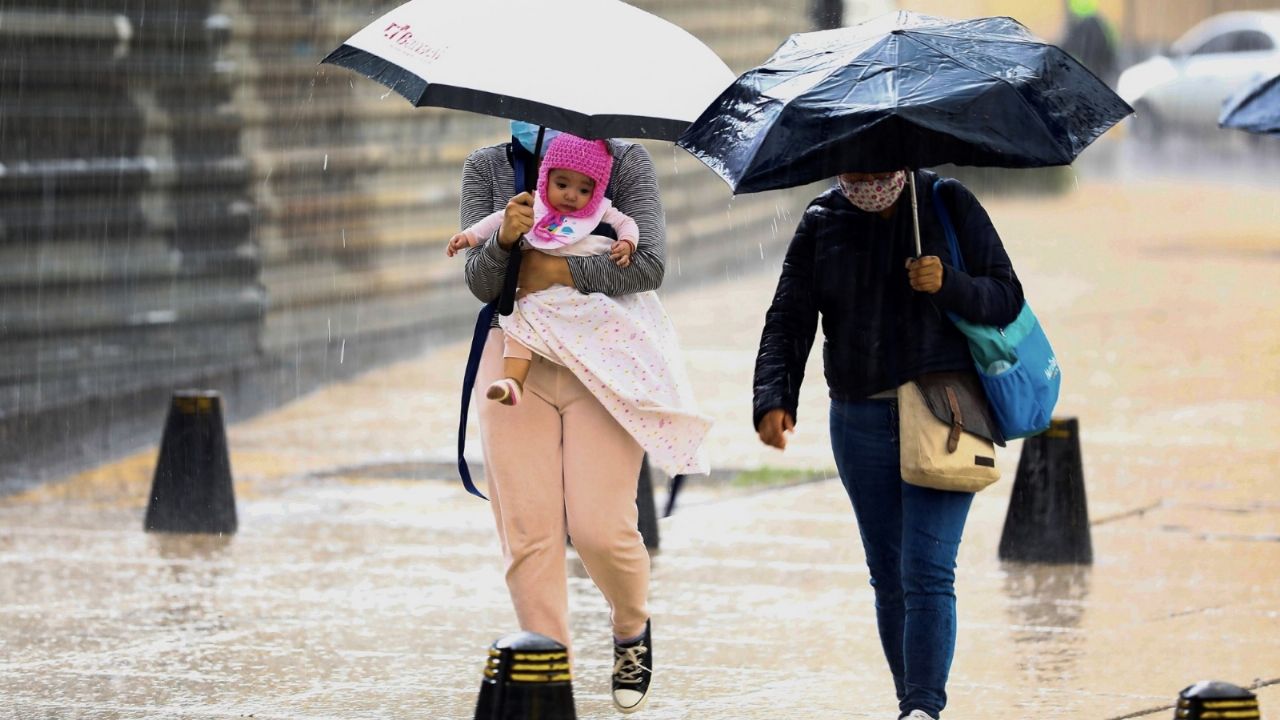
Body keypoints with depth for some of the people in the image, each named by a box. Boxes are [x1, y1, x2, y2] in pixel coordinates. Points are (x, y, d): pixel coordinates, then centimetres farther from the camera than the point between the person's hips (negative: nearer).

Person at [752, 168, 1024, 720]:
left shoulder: (950, 206, 0)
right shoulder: (821, 222, 6)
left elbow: (1007, 299, -1)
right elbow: (788, 320, 0)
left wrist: (949, 285, -21)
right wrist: (773, 400, -15)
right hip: (861, 420, 4)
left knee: (926, 569, -14)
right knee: (887, 574, 6)